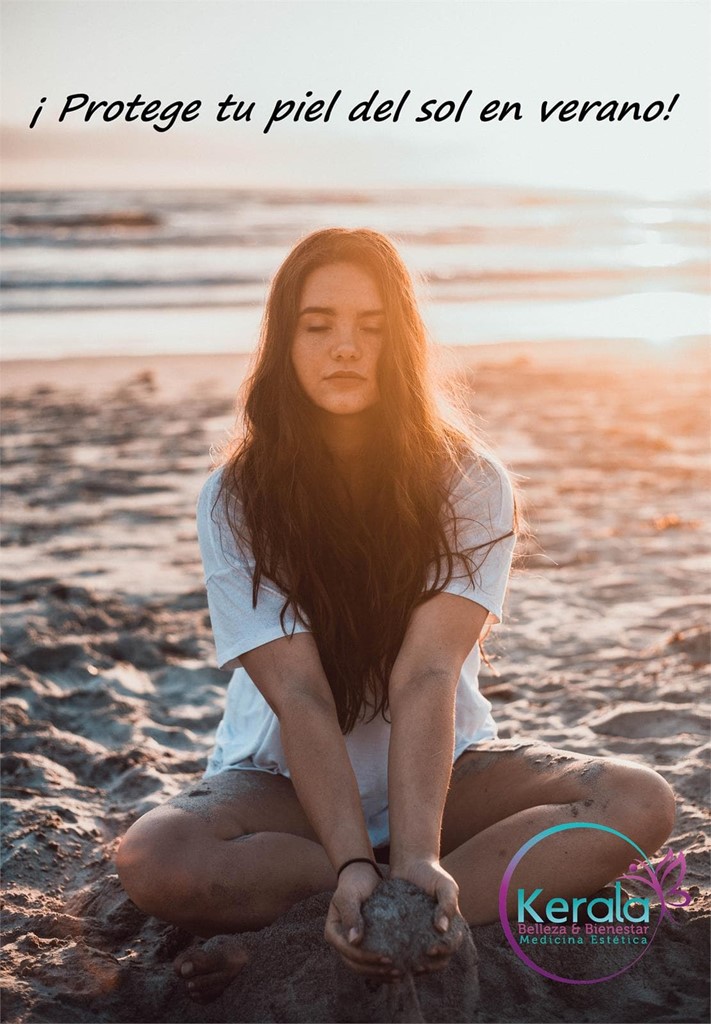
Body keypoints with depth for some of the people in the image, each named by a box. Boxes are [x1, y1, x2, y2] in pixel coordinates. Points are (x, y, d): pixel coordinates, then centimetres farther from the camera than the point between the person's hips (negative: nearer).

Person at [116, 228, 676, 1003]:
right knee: (153, 861, -33)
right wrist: (356, 868, -36)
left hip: (443, 770, 1)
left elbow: (426, 676, -24)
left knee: (640, 803, -25)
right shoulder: (234, 501, -13)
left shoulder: (470, 485, -12)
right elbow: (300, 696, -21)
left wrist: (416, 859, -39)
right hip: (287, 784, -1)